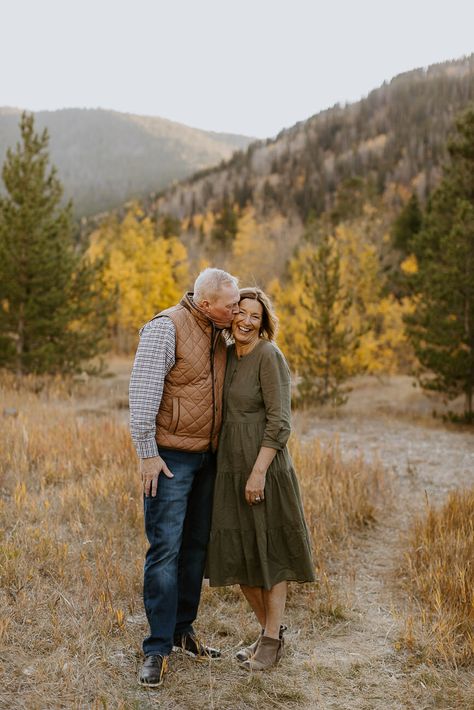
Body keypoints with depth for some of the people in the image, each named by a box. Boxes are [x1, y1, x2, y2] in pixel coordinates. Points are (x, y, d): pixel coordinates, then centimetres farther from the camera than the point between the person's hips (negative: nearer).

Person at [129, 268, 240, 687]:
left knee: (196, 546, 13)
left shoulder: (218, 333, 8)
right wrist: (147, 452, -18)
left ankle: (183, 631, 26)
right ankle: (158, 649, 1)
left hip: (207, 456, 7)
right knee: (166, 549, -7)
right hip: (171, 456, -7)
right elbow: (143, 393, -17)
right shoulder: (166, 328, -14)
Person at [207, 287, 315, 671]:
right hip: (231, 469, 8)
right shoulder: (228, 356, 10)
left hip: (264, 468, -7)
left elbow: (279, 421, -17)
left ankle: (273, 640, 19)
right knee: (237, 556, 12)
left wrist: (259, 472, -21)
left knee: (270, 552, 5)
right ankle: (268, 630, 30)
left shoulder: (269, 356, -13)